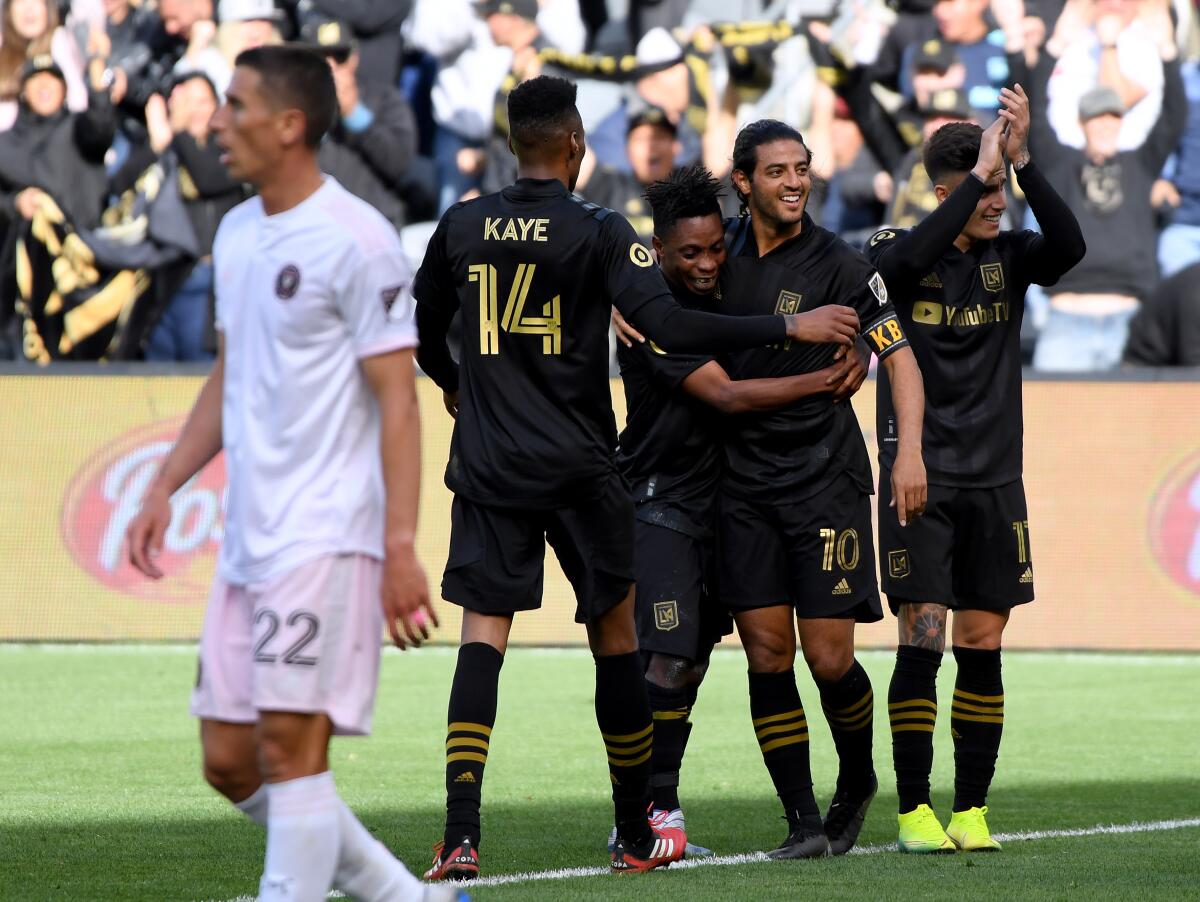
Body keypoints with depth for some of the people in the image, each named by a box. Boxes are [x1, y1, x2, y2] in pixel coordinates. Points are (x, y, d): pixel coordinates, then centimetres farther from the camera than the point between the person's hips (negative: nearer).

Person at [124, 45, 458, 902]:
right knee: (230, 760, 7)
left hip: (326, 536, -9)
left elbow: (399, 399, -13)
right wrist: (164, 489, 17)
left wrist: (401, 549, -19)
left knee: (290, 743, -13)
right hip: (248, 540, 9)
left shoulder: (354, 239, -11)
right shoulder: (238, 234, 14)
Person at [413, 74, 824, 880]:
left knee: (483, 637, -2)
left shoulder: (461, 226, 4)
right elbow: (668, 325, -19)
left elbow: (423, 330, 19)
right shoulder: (598, 232, -8)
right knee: (615, 638, 10)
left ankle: (461, 832, -19)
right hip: (579, 469, -2)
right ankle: (637, 835, 18)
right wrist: (786, 327, -12)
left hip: (487, 467, 2)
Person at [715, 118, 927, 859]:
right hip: (745, 484, 4)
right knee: (768, 655, -2)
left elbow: (899, 354, -8)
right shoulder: (726, 253, 6)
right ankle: (804, 821, 3)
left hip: (826, 478, -4)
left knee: (830, 657, -5)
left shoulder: (839, 265, -6)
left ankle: (857, 782, 22)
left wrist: (910, 450, -19)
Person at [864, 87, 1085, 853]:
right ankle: (915, 811, -3)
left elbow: (1070, 247, -15)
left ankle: (972, 811, 10)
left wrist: (1022, 160, -23)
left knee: (982, 646, 4)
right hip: (919, 480, -3)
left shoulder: (1009, 258, 5)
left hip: (995, 481, 3)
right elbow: (908, 262, -27)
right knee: (922, 640, -8)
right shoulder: (899, 253, -2)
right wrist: (982, 171, -26)